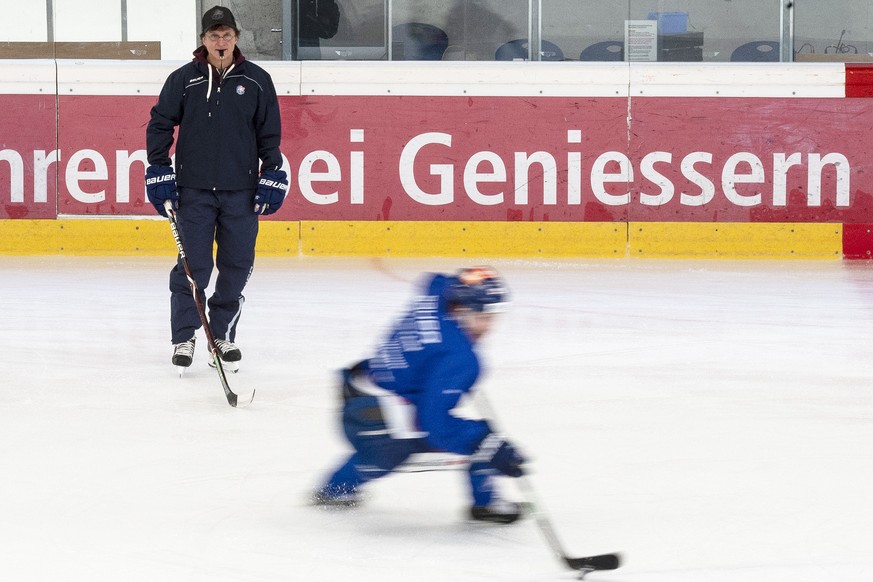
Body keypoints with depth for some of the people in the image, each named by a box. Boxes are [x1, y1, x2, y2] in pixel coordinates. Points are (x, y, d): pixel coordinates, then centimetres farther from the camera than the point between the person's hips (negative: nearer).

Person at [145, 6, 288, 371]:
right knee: (192, 265, -5)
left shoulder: (256, 81, 4)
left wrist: (272, 176, 3)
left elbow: (270, 133, 9)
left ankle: (223, 335, 18)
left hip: (241, 190, 2)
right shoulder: (183, 80, 1)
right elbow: (160, 124, 6)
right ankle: (184, 337, 5)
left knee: (237, 266, 4)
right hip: (194, 189, -2)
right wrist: (158, 171, 0)